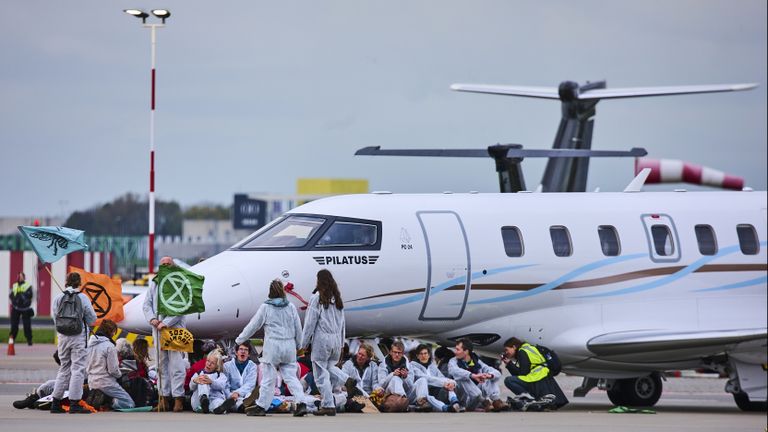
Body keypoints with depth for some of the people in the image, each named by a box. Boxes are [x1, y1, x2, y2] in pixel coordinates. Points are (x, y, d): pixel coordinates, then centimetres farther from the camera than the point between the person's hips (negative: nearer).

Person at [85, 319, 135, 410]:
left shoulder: (90, 344, 5)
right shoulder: (109, 346, -15)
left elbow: (87, 366, 10)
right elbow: (113, 370, -14)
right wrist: (119, 374, 6)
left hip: (92, 382, 7)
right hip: (106, 382, -7)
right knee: (129, 403, 0)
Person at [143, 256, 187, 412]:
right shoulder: (154, 284, 15)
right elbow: (147, 304, 13)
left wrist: (166, 323, -15)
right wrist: (152, 319, -6)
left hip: (174, 327, -5)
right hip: (158, 329, 5)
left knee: (176, 363, -8)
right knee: (161, 363, 6)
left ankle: (178, 398, -8)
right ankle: (164, 397, 9)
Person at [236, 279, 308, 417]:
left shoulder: (265, 307, -5)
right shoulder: (291, 307, 5)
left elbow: (253, 326, 2)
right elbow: (298, 329, 10)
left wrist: (239, 340, 13)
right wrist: (298, 345, 24)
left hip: (273, 345, -3)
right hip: (289, 346, 3)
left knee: (268, 377, 3)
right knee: (291, 376, 5)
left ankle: (261, 406, 9)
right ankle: (301, 403, -7)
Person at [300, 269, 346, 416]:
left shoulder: (317, 297, -8)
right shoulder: (337, 299, 10)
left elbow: (310, 322, -7)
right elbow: (342, 323, 14)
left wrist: (304, 343, -1)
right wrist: (341, 343, 20)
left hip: (322, 339, -6)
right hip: (336, 340, 6)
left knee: (321, 374, -4)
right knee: (329, 373, 12)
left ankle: (328, 405, -11)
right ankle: (326, 403, 11)